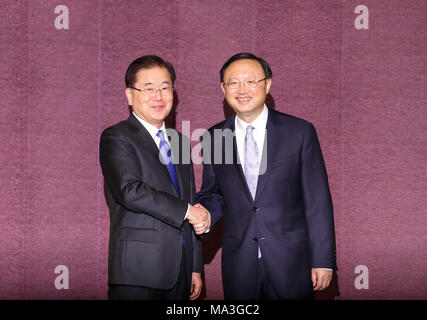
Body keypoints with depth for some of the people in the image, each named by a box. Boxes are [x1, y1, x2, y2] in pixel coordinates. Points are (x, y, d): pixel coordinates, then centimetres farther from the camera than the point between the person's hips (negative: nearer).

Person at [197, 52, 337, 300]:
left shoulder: (300, 132, -3)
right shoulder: (213, 138, 5)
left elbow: (318, 200, -3)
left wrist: (323, 260, -6)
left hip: (291, 261, -2)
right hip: (238, 265, 2)